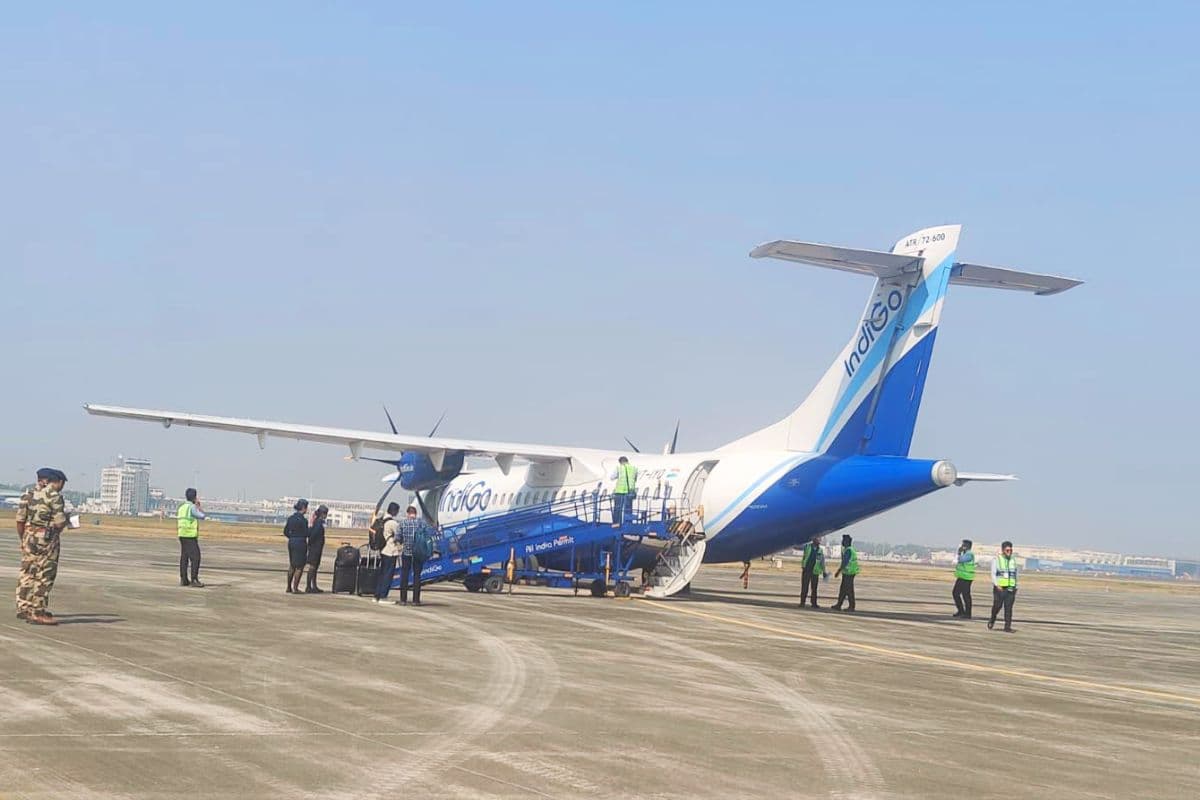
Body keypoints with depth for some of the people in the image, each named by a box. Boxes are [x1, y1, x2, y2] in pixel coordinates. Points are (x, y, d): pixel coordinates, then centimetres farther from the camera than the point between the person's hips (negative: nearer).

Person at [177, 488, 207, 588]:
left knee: (184, 557, 10)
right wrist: (198, 506, 4)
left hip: (182, 535, 9)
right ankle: (194, 579, -11)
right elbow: (202, 516, -5)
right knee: (195, 557, -7)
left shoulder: (181, 506, 12)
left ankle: (183, 579, 10)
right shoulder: (192, 507, -14)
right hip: (190, 536, -9)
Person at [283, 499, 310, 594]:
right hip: (300, 543, -8)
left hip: (291, 542, 8)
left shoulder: (291, 518, 6)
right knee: (299, 567, 1)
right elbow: (307, 534, -14)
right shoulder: (302, 520, -16)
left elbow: (285, 532, 10)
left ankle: (289, 587, 22)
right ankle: (295, 588, 0)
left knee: (292, 566, 17)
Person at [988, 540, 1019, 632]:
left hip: (1010, 589, 3)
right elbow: (993, 574, -7)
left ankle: (1007, 627, -4)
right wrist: (996, 585, -20)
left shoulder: (1013, 560, 12)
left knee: (1008, 608, -4)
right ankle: (992, 620, 25)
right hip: (999, 588, -3)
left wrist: (1015, 587, 13)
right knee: (997, 606, -1)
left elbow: (1015, 575, 19)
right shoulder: (996, 560, 0)